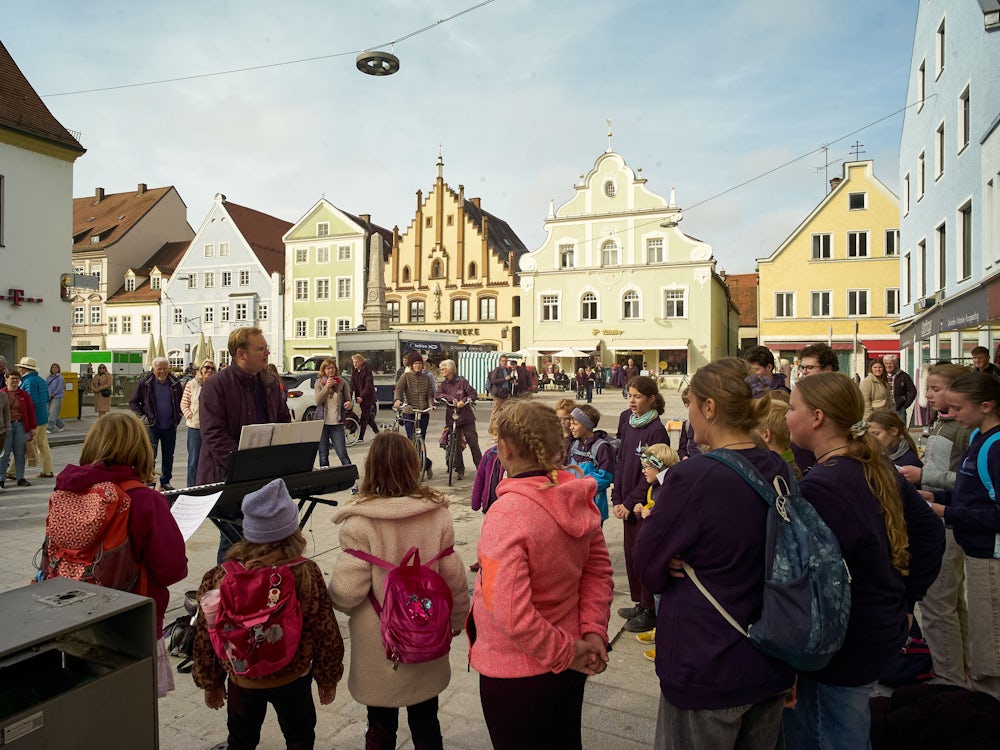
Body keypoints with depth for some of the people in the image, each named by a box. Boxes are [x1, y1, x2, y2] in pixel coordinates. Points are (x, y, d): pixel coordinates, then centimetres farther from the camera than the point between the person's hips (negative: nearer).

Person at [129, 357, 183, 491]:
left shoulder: (175, 383, 3)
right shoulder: (145, 383, -4)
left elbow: (182, 401, 18)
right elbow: (133, 402, 3)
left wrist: (179, 415, 7)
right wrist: (143, 417, -5)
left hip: (170, 426, 3)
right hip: (152, 425, -3)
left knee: (168, 456, 10)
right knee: (150, 455, -6)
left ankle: (165, 482, 20)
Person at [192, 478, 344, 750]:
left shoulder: (220, 577, -18)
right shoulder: (308, 574, -23)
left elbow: (206, 636, -6)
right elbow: (325, 632, -14)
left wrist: (210, 683, 11)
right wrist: (328, 679, 3)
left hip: (241, 679, 2)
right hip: (293, 677, -1)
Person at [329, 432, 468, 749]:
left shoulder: (359, 522, -21)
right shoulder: (437, 513, -13)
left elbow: (347, 592, -20)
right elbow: (454, 577, -6)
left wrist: (333, 594, 4)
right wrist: (457, 621, 11)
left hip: (377, 647, -2)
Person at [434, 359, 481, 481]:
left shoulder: (461, 381, -2)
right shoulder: (443, 384, 9)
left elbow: (473, 394, -4)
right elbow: (437, 395, -7)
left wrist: (463, 400, -20)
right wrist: (451, 398, -19)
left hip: (466, 417, -3)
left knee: (473, 442, -1)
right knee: (456, 445, 4)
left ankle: (480, 467, 11)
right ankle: (459, 470, 15)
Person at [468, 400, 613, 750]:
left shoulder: (506, 515, -29)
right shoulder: (577, 497, -9)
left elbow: (510, 612, -30)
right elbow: (599, 570, -1)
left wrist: (566, 652, -18)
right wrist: (593, 631, -3)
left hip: (516, 673, -6)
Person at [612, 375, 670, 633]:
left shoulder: (656, 431, -17)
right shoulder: (626, 421, 4)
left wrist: (629, 503, -13)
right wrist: (617, 499, 3)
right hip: (628, 503, 7)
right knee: (631, 552, 15)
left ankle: (650, 611, 17)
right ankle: (640, 603, 32)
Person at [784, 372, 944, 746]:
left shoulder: (821, 487, -27)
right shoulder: (878, 468, 1)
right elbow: (930, 534, 12)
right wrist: (906, 600, 17)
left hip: (843, 645, -8)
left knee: (833, 738, 11)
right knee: (851, 732, 26)